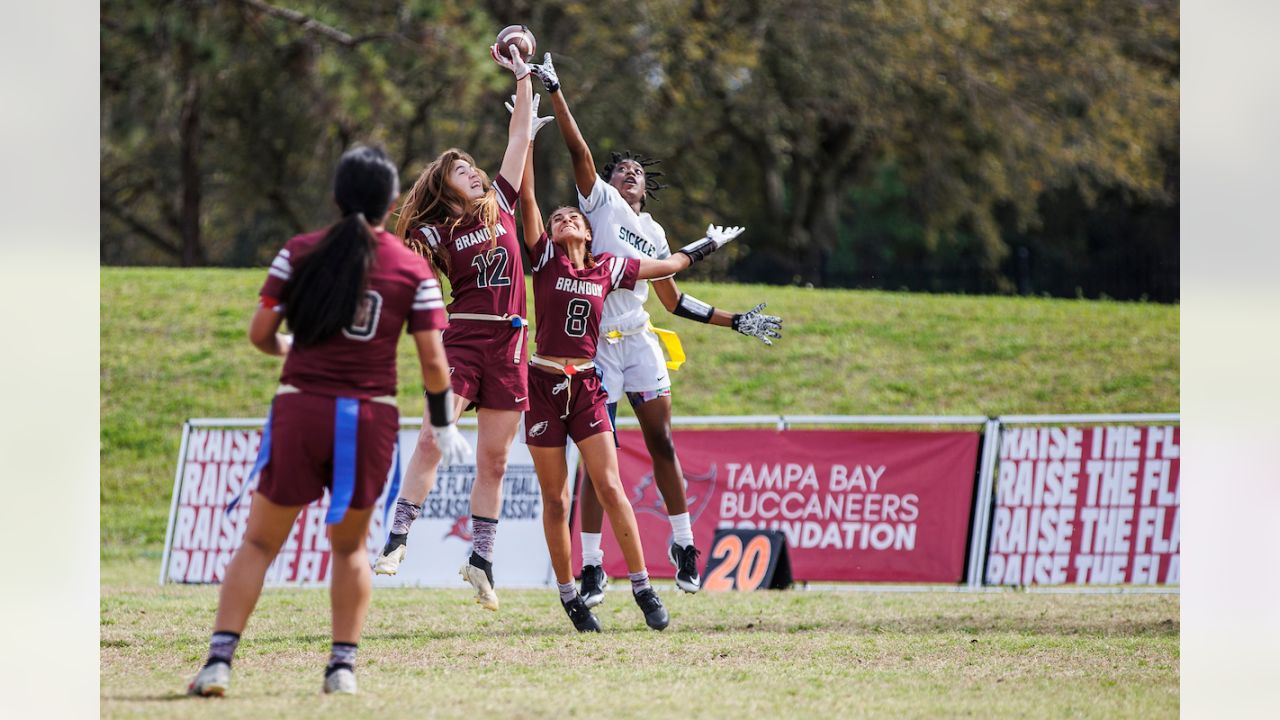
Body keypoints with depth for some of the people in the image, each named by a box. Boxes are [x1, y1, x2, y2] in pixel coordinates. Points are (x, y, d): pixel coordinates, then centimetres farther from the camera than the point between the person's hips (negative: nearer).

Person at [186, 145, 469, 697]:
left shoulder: (300, 253, 1)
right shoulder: (414, 269, 1)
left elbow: (259, 333, 2)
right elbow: (433, 361, -1)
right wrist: (444, 427, 12)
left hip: (300, 409, -1)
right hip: (372, 418, 1)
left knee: (259, 542, 7)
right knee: (350, 545, 19)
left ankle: (220, 658, -4)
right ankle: (343, 666, 13)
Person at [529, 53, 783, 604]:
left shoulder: (654, 234, 18)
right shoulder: (599, 201, 5)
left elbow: (674, 300, 23)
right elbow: (578, 148, -6)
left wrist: (734, 322, 20)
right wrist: (554, 90, -14)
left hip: (640, 343, 4)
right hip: (597, 345, -4)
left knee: (662, 443, 1)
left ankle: (683, 546, 13)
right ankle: (592, 565, -1)